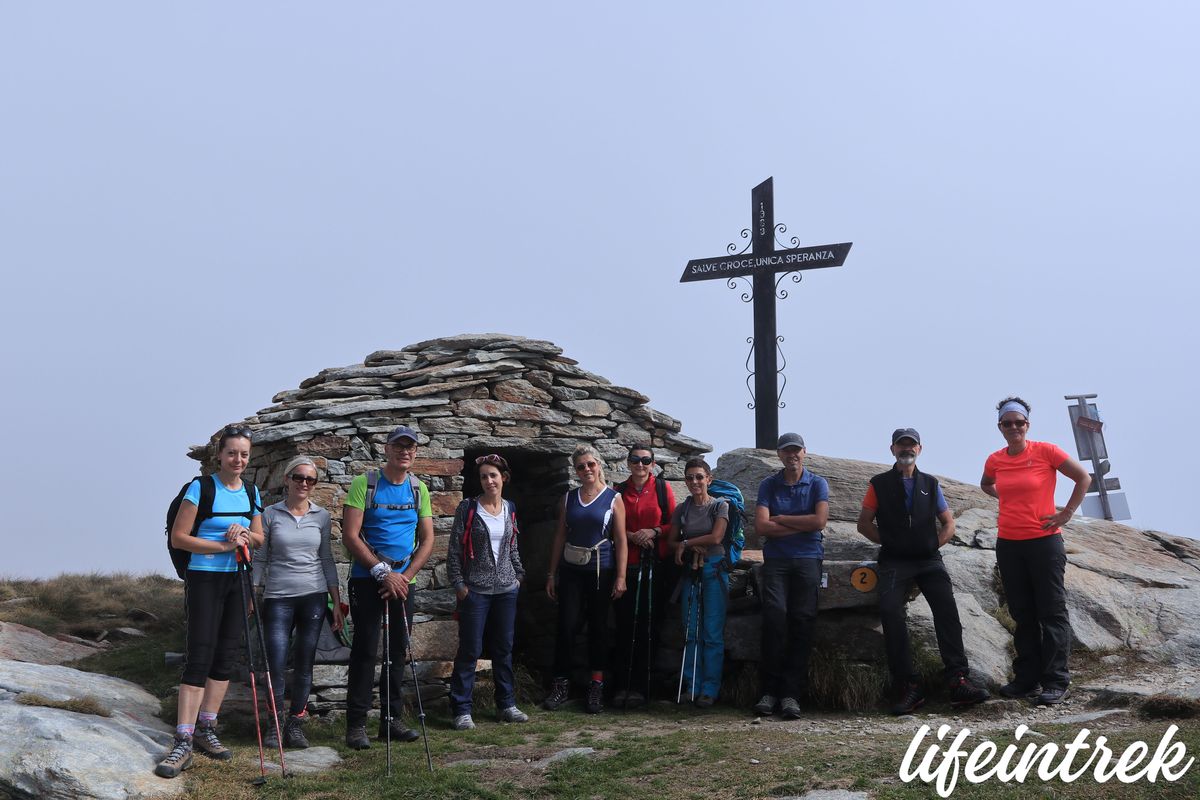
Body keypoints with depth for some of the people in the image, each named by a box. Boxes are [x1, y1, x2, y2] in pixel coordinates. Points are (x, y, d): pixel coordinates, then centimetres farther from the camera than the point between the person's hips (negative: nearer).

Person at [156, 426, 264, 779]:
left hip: (237, 580, 6)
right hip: (204, 580, -6)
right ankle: (183, 743, -11)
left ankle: (206, 730, 20)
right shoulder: (201, 487, -10)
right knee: (199, 657, -12)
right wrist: (223, 545, -18)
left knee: (226, 656, 8)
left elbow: (259, 538, 15)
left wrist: (245, 534, -8)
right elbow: (178, 538, -11)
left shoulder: (252, 492, 7)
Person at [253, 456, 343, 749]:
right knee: (276, 664, -6)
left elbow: (327, 560, 11)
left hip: (313, 596, 2)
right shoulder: (270, 514, 3)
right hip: (278, 598, -2)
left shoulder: (321, 516, 8)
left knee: (304, 664, 3)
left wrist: (337, 603, 8)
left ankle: (296, 723, 15)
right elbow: (260, 559, 6)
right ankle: (275, 723, 11)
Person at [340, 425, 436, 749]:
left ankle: (391, 719, 18)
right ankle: (356, 724, 2)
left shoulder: (419, 489, 8)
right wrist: (382, 572, -16)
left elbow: (427, 540, 7)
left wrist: (405, 576, -7)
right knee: (365, 650, -4)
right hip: (367, 580, -4)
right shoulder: (364, 484, -6)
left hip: (403, 582, 5)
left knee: (398, 650, 9)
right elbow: (350, 535, -12)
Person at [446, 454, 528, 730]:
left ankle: (506, 705, 21)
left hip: (506, 589, 4)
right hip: (475, 590, -4)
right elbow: (454, 549, -5)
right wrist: (458, 583, -9)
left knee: (504, 649, 11)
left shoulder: (510, 509, 8)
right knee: (470, 650, -2)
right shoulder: (468, 508, -5)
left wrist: (518, 575, 10)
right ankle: (462, 710, 5)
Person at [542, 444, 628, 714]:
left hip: (601, 570, -2)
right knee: (566, 625, -3)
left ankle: (596, 687, 14)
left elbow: (620, 540, -4)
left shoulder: (613, 498, -1)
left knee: (598, 627, 5)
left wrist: (621, 577, -10)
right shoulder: (569, 498, 8)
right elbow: (560, 537, 10)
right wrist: (552, 574, 7)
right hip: (571, 570, 2)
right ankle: (561, 685, 6)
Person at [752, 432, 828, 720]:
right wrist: (801, 526, -4)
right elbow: (761, 526, -2)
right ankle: (771, 689, -12)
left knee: (802, 620, -10)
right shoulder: (768, 485, 10)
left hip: (808, 559, 0)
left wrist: (781, 519, -2)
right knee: (775, 614, -17)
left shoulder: (817, 484, 8)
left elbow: (819, 521, -7)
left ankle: (791, 693, -8)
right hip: (776, 560, 0)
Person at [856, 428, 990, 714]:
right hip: (894, 562, -2)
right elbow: (864, 524, 12)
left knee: (947, 610, -18)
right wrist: (889, 542, 3)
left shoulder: (930, 484, 16)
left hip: (929, 560, 2)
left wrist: (934, 545, 6)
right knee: (891, 612, -20)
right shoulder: (879, 484, 10)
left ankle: (958, 682, -19)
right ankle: (908, 688, -16)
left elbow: (949, 523, 21)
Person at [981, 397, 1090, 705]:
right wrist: (1008, 499, 9)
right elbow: (986, 485, 26)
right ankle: (1027, 679, 20)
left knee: (1051, 612, 0)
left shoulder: (1045, 451, -8)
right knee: (1022, 614, 11)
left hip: (1044, 541, -5)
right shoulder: (995, 460, 4)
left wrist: (1066, 513, -6)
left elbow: (1083, 477, -2)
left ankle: (1057, 682, 6)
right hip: (1008, 544, 5)